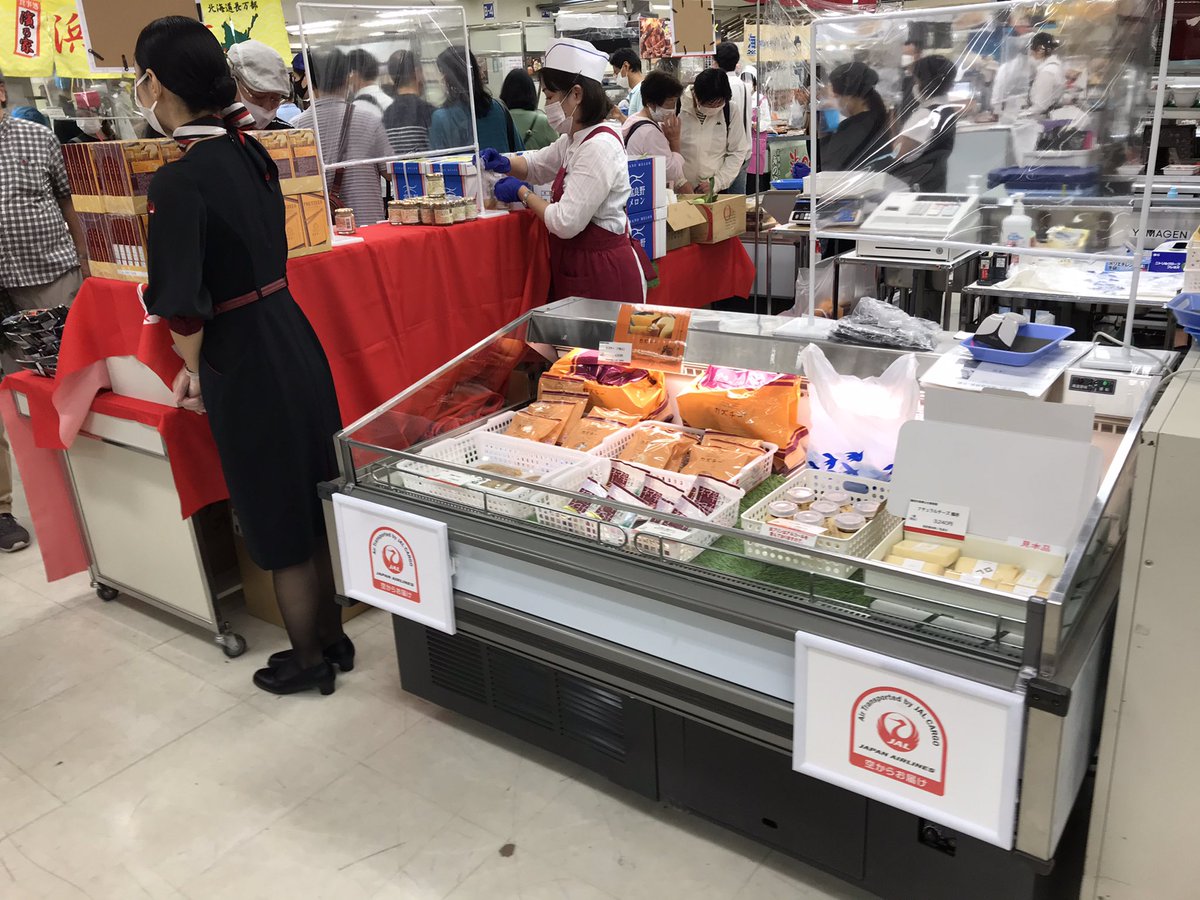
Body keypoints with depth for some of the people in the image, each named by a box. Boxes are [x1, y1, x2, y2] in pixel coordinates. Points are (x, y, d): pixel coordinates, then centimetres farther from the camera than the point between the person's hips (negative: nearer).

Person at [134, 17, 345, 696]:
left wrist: (193, 370, -1)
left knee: (279, 518, 8)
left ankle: (308, 661, 27)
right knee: (313, 501, 18)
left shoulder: (179, 181, -20)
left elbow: (184, 306, -19)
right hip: (293, 335, 8)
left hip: (243, 361, -8)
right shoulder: (250, 154, 4)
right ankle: (333, 638, 35)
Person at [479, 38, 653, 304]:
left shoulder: (599, 147, -20)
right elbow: (537, 164, 28)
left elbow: (566, 223, -25)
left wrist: (522, 192, -10)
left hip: (604, 272, -9)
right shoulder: (574, 140, 9)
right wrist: (505, 163, 5)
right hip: (579, 267, 9)